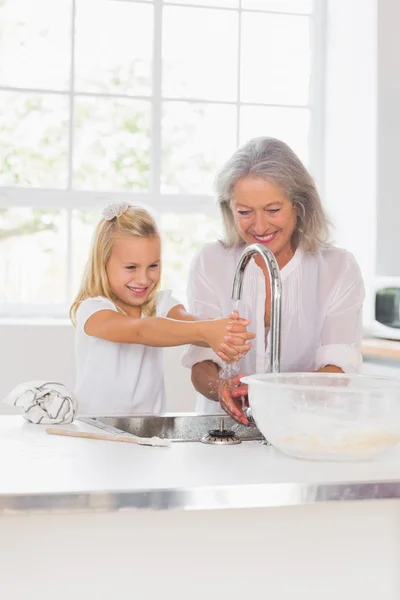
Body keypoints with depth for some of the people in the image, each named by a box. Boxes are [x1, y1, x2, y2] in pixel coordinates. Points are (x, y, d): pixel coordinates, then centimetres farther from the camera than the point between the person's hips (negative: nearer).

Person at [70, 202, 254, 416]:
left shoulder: (161, 303, 5)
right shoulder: (91, 310, -9)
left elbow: (186, 320, -16)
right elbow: (139, 330, -27)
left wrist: (225, 335, -37)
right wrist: (204, 331, -41)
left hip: (149, 426, 4)